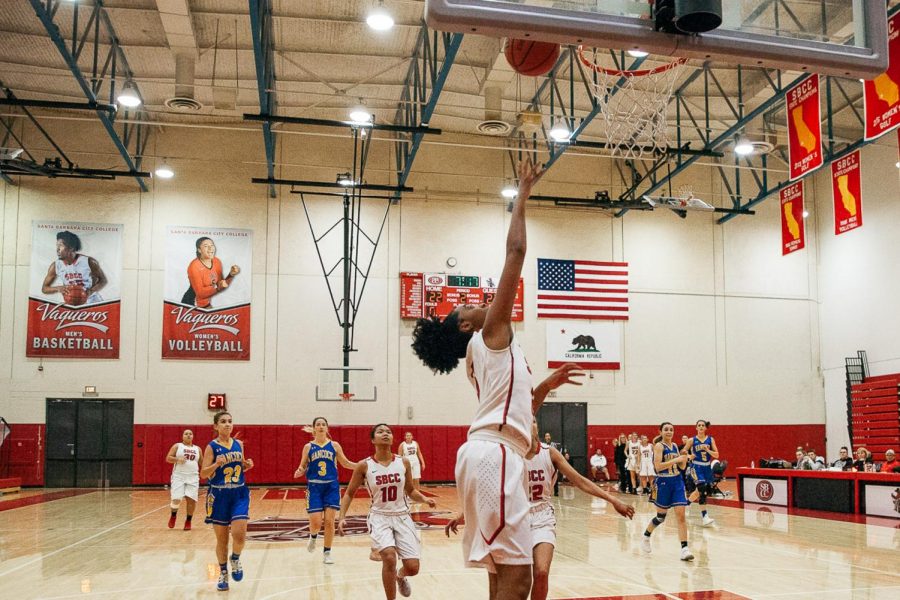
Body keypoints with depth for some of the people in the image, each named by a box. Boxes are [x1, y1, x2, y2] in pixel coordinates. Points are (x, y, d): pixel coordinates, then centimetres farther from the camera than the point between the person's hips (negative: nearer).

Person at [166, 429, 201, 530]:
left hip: (193, 477, 3)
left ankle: (188, 521, 11)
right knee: (176, 500, -10)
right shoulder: (177, 446, 6)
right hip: (179, 476, -3)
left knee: (191, 499, -5)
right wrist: (178, 459, -18)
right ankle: (173, 515, 21)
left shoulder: (197, 449, 15)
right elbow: (168, 458, -1)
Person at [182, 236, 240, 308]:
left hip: (207, 303, 6)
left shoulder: (217, 262, -3)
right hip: (192, 305, -6)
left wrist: (231, 275, -14)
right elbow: (200, 293, -25)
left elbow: (221, 285, 0)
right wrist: (218, 288, -38)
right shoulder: (194, 266, -22)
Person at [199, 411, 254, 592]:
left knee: (239, 534, -12)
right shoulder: (212, 447, -6)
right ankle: (223, 573, 25)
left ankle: (235, 559, 19)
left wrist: (247, 465, -3)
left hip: (239, 494, 2)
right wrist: (217, 464, -26)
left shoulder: (239, 444, 6)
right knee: (221, 538, 7)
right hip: (219, 495, -2)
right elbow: (203, 474, -9)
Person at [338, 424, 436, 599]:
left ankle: (401, 577, 37)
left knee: (412, 568, -3)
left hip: (402, 517, 2)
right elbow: (349, 493, 3)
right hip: (380, 517, -2)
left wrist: (424, 499, -8)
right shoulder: (364, 466, -8)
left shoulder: (404, 462, -2)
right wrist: (342, 517, -7)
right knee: (389, 557, -28)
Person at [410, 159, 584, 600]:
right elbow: (516, 251, -1)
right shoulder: (490, 334, 4)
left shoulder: (486, 355, 27)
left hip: (492, 456, 10)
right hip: (493, 457, -10)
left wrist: (546, 386, 29)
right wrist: (522, 194, 7)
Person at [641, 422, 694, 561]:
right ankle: (646, 537, 34)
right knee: (661, 516, 8)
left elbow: (682, 467, 13)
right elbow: (658, 466, -22)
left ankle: (684, 548, -8)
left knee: (681, 515, -6)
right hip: (663, 482, -5)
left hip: (677, 482, 5)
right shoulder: (659, 446, -10)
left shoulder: (675, 446, 9)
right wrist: (675, 460, -24)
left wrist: (684, 459, -7)